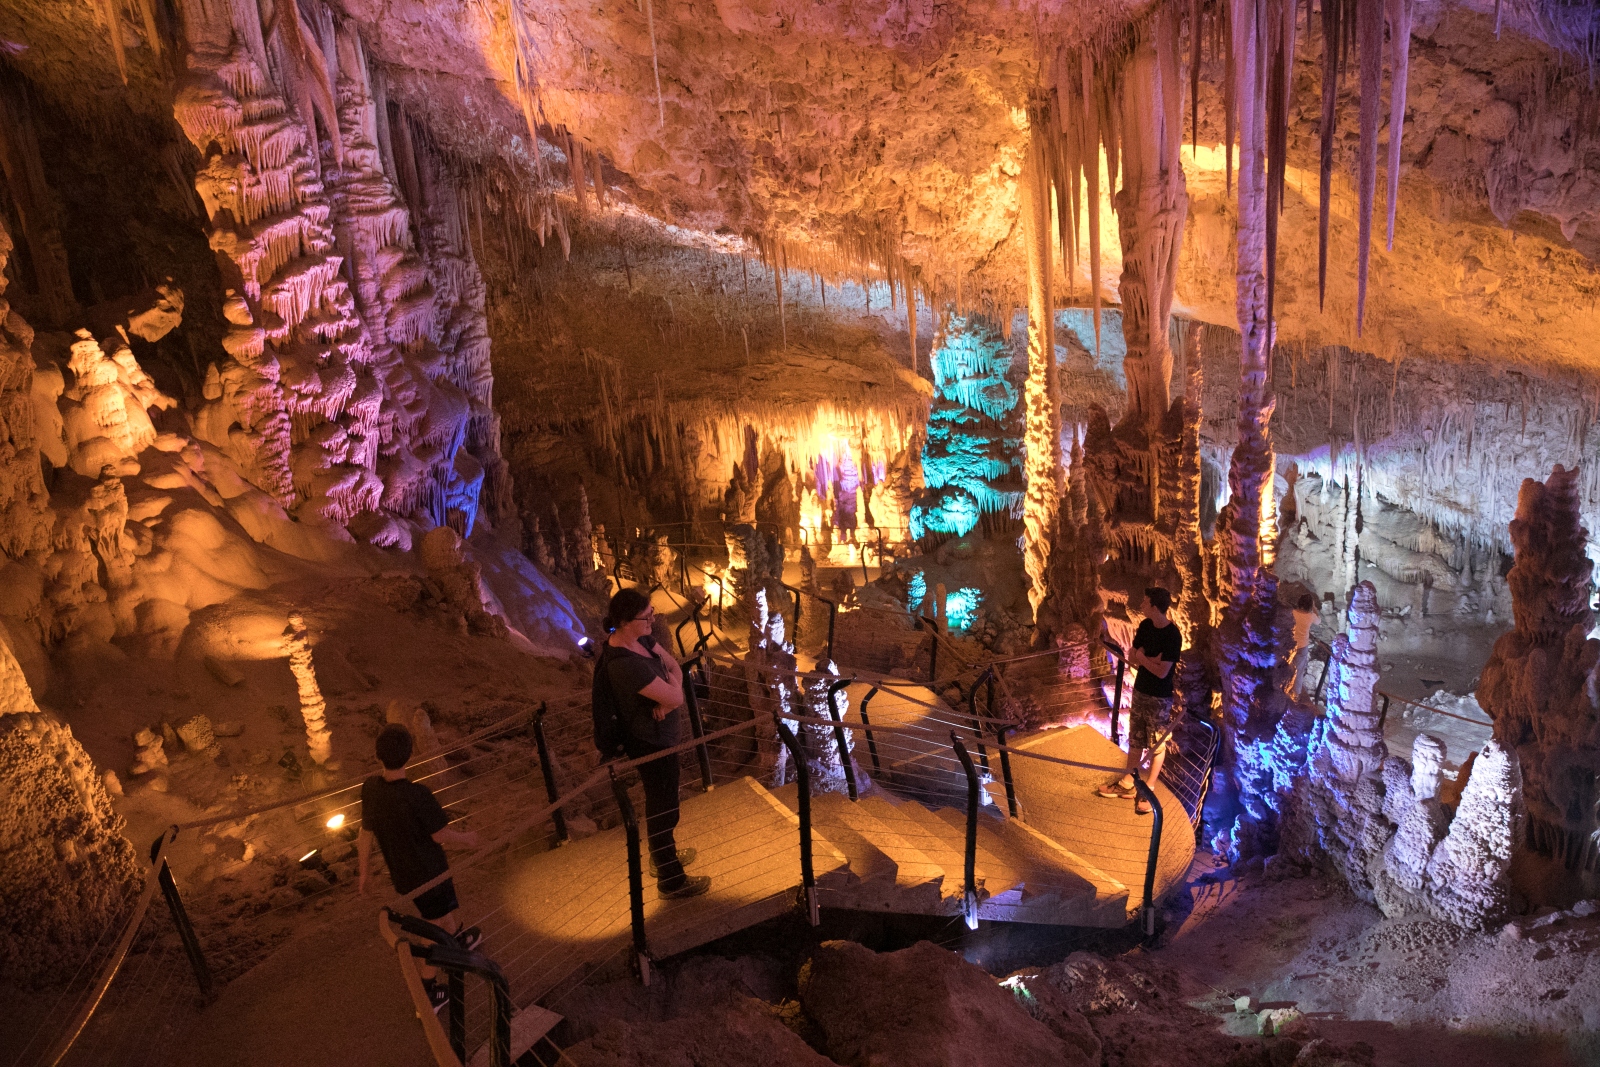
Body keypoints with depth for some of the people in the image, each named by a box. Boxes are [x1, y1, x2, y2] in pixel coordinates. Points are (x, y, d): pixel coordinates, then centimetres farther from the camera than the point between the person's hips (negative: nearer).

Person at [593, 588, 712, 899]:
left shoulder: (639, 638, -8)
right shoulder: (626, 663, -37)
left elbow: (674, 666, 0)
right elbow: (674, 697, -32)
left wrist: (668, 693, -20)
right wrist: (672, 683, -9)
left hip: (654, 735, 9)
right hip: (651, 743, -9)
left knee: (660, 802, 29)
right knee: (664, 810, 10)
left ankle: (662, 856, 52)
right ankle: (671, 880, 30)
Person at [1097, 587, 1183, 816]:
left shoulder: (1173, 636, -22)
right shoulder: (1145, 626, 0)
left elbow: (1162, 672, -24)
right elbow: (1131, 657, 3)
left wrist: (1142, 657, -10)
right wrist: (1149, 659, -17)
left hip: (1159, 698, -7)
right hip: (1140, 691, 7)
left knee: (1156, 745, 8)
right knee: (1135, 740, 17)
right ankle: (1128, 784, 30)